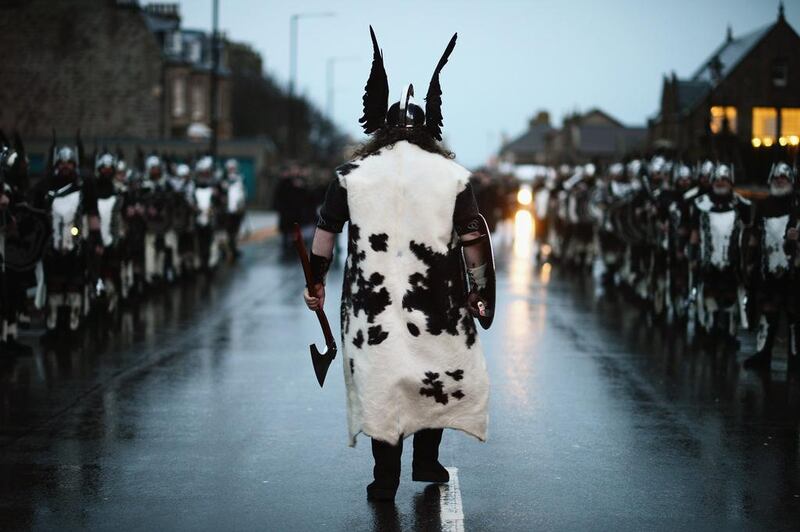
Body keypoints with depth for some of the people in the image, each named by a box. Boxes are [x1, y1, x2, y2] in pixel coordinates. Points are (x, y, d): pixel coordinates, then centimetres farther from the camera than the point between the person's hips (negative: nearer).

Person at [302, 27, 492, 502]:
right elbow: (473, 240, -3)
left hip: (372, 301, 1)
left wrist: (317, 283, 14)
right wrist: (480, 292, 7)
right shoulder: (452, 176, -1)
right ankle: (426, 460, 23)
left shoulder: (352, 174, 1)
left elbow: (325, 234, 3)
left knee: (379, 380, 7)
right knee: (438, 374, 18)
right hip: (435, 300, 0)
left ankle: (386, 477, 9)